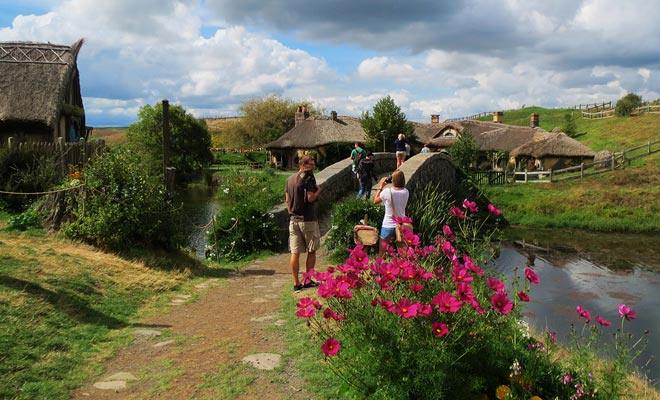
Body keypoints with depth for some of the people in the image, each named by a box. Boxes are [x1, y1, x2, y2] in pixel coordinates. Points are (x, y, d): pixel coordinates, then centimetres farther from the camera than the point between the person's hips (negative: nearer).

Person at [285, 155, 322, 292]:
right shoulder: (308, 178, -12)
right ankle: (308, 281, 12)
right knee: (311, 251, 8)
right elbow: (310, 198, -19)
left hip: (293, 220, 6)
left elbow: (287, 200, 15)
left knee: (295, 253, 4)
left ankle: (296, 283, 7)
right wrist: (318, 190, -1)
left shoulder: (290, 179, 12)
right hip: (308, 219, -6)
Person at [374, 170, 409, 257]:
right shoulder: (406, 192, -7)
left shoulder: (387, 191, -19)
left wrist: (380, 187, 3)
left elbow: (375, 201, -2)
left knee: (381, 253, 12)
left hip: (388, 226, -3)